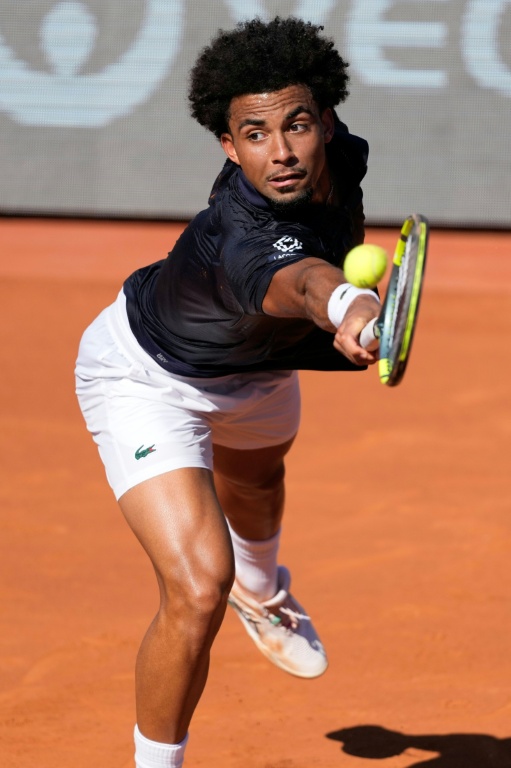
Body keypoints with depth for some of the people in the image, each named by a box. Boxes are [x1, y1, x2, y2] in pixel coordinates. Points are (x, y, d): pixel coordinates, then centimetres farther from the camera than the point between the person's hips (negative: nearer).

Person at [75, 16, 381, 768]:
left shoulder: (339, 153, -26)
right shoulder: (240, 243, -48)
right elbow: (297, 281, -75)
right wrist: (348, 308, -93)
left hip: (253, 361, 8)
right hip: (147, 378, -8)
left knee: (257, 475, 39)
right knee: (198, 588, -24)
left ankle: (261, 588, 75)